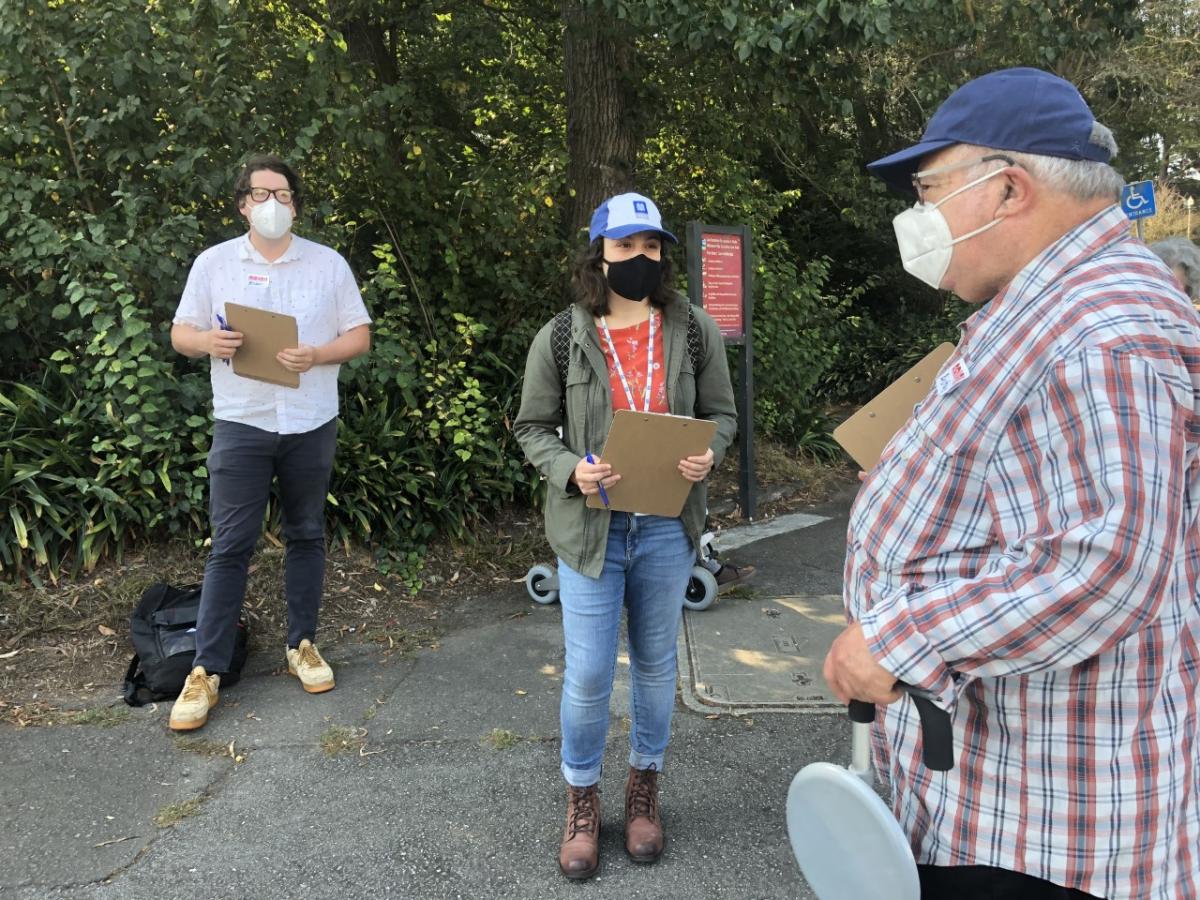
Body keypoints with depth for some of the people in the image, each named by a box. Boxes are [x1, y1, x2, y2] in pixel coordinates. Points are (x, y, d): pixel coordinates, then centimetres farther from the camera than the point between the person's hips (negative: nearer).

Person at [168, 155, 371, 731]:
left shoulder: (328, 263, 4)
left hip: (311, 425, 1)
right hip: (241, 425, -1)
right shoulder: (214, 262, 4)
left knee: (306, 536, 11)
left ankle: (302, 644, 26)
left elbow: (359, 336, 3)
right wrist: (208, 341, -16)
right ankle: (207, 670, 7)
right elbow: (180, 333, 7)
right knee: (229, 546, -1)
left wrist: (316, 355, -16)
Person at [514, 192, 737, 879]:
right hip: (591, 526, -1)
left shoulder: (696, 331, -2)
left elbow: (721, 412, 6)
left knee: (656, 664, 16)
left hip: (667, 526, 2)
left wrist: (709, 453, -16)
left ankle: (645, 787, 39)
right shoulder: (559, 339, -6)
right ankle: (583, 800, 28)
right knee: (588, 674, 2)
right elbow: (533, 427, 0)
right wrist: (570, 470, -19)